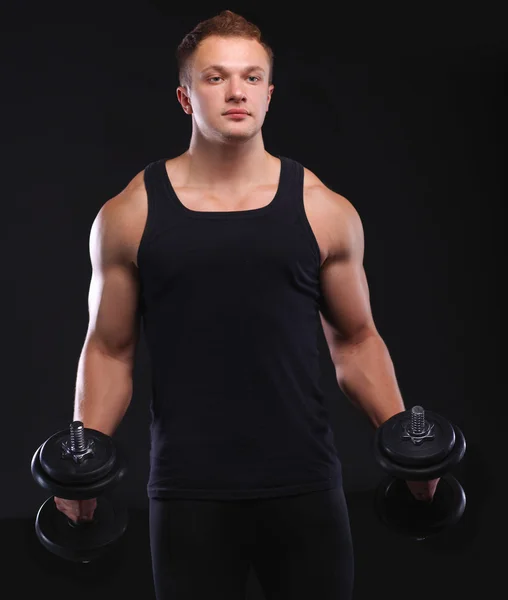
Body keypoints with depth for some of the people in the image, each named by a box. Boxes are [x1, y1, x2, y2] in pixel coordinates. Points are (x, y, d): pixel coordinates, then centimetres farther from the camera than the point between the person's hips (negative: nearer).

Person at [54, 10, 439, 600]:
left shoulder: (325, 211, 4)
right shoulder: (129, 216, 2)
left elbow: (355, 340, 12)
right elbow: (109, 349, 7)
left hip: (303, 484, 1)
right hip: (189, 490, -1)